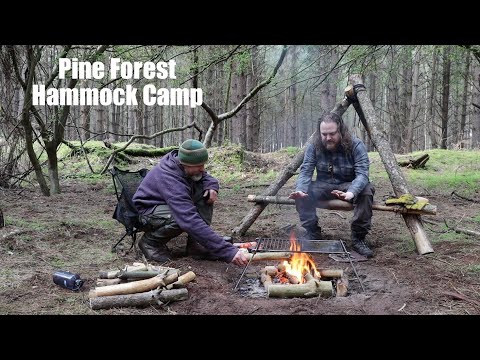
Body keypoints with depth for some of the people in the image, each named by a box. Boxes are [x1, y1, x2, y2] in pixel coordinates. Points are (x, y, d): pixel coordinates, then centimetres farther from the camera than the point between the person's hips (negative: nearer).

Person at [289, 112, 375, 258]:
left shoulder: (356, 145, -17)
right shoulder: (314, 147, -9)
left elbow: (362, 174, -28)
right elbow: (305, 172, -14)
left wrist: (351, 193, -49)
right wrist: (300, 190, -37)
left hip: (349, 186, -2)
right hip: (324, 187, 2)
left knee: (366, 191, -34)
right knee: (300, 194, -24)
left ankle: (358, 239, -19)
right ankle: (312, 234, -7)